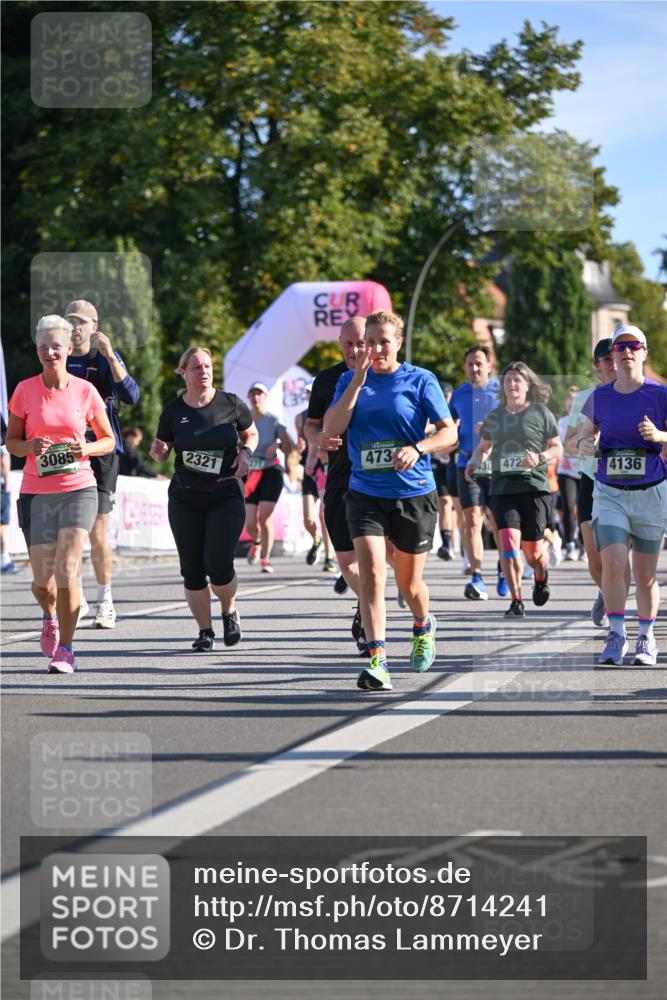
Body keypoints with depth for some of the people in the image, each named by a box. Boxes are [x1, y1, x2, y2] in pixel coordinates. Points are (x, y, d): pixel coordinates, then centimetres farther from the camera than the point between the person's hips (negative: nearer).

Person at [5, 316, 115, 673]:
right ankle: (50, 617, 36)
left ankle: (64, 649, -3)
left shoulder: (85, 391, 2)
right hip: (36, 492, 1)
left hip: (78, 489, -1)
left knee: (67, 570, -15)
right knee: (42, 580, 1)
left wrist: (87, 448, -10)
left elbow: (108, 440, 11)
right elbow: (11, 441, 8)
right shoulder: (25, 390, 1)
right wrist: (30, 446, -14)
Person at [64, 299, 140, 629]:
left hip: (100, 452, -3)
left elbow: (131, 396, -16)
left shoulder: (107, 360, 0)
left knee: (97, 530, -4)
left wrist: (110, 356, -25)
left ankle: (105, 602, 5)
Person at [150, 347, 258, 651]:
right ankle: (205, 631, 15)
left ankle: (230, 611, 20)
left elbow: (251, 434, 14)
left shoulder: (231, 404, -2)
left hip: (226, 496, -2)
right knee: (192, 569, 0)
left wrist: (246, 452, -6)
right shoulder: (173, 411, 1)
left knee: (218, 565, -11)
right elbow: (161, 449, 11)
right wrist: (157, 451, -12)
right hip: (185, 498, 2)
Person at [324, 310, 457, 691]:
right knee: (371, 572, -19)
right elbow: (331, 430, -7)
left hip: (414, 494, -1)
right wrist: (357, 382, -13)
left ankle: (424, 627, 45)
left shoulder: (421, 380, -3)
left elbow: (449, 432, -5)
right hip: (365, 493, 1)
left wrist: (417, 448, -24)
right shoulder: (350, 381, 5)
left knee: (409, 583, 12)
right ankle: (377, 659, -23)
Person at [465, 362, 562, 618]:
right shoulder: (495, 417, 13)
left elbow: (558, 448, 7)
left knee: (533, 550, 0)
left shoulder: (541, 413, 4)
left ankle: (541, 577, 36)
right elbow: (483, 448, 25)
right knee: (509, 541, -16)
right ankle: (516, 602, -13)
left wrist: (540, 458, -12)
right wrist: (474, 462, 4)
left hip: (534, 486, -2)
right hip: (503, 488, 2)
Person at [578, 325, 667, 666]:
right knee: (612, 563, -15)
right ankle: (616, 635, -3)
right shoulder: (599, 397, 3)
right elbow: (586, 431, 16)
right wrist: (584, 443, -6)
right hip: (610, 493, 1)